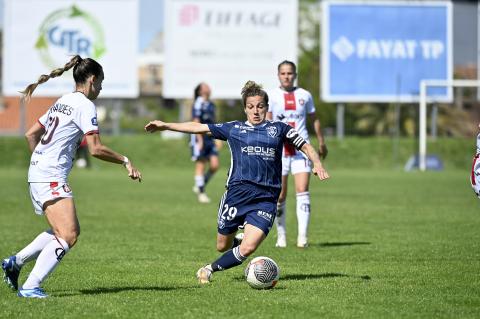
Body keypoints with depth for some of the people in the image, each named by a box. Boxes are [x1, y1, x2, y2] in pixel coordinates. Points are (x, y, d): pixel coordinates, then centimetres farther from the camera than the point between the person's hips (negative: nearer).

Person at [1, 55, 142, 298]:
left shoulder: (62, 102, 18)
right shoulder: (85, 105, -10)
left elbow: (31, 134, 22)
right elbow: (96, 149, -16)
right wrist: (125, 161, -6)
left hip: (38, 175, 10)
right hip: (52, 178, -10)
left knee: (67, 230, 18)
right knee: (67, 236, -16)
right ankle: (30, 287, -22)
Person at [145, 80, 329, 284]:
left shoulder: (279, 129, 14)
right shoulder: (234, 128, 13)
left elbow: (305, 146, 19)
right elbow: (199, 128, 14)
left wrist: (317, 164, 0)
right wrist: (165, 126, 11)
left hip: (266, 198, -1)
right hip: (238, 193, 1)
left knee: (248, 248, -15)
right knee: (222, 246, 5)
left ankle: (210, 269, 8)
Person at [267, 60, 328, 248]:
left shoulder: (305, 96, 8)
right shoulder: (272, 96, 2)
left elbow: (314, 119, 21)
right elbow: (266, 121, -5)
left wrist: (321, 143, 25)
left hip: (301, 149, 1)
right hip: (279, 150, -1)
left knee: (302, 191, -12)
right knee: (280, 196, 2)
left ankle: (303, 236, -15)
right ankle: (281, 235, 18)